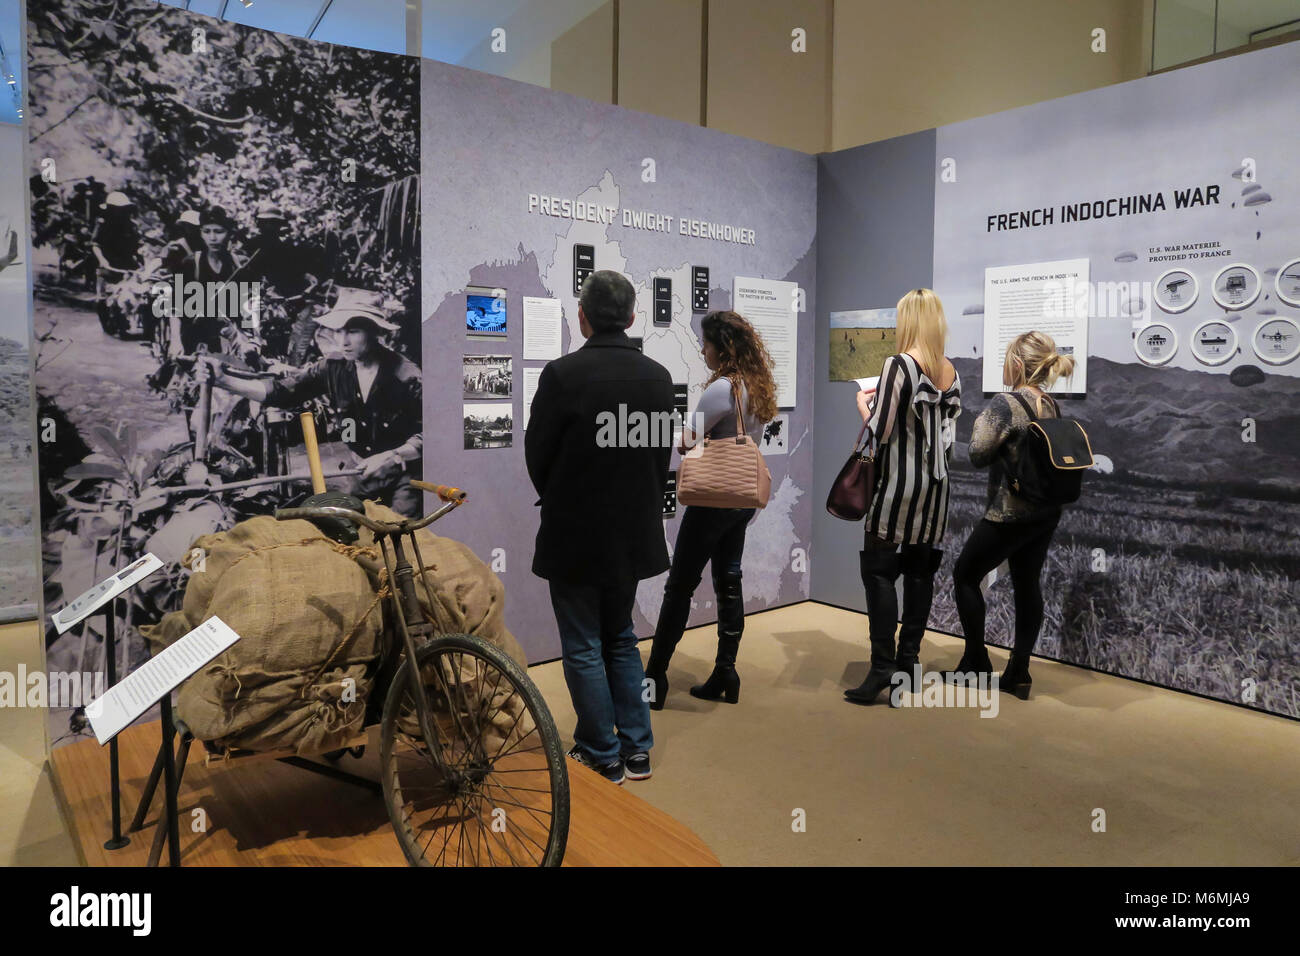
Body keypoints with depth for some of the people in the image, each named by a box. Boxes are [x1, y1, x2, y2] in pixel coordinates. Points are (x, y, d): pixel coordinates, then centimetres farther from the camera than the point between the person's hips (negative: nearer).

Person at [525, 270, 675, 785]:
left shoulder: (562, 373, -17)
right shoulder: (658, 376, -2)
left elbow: (536, 454, -7)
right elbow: (664, 453, 4)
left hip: (575, 533, -5)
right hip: (633, 532, 5)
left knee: (583, 648, 9)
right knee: (621, 639, 20)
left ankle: (602, 755, 18)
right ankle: (636, 748, 24)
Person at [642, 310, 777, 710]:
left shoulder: (722, 388, -19)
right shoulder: (759, 387, 8)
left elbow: (686, 441, -18)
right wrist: (706, 436, 6)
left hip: (714, 499, -9)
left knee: (679, 586, -1)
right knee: (729, 582, 12)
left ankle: (654, 680, 6)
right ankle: (725, 675, 18)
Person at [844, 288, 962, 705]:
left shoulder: (900, 365, -12)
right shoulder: (952, 372, 7)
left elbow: (881, 430, -14)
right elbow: (950, 434, 10)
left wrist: (864, 405, 4)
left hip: (900, 483, -7)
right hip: (936, 484, 7)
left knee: (879, 571, -2)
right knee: (920, 573, 10)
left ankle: (883, 667, -5)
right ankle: (909, 660, 16)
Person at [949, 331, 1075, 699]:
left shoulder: (1005, 403, -17)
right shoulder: (1052, 405, 7)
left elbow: (978, 455, -15)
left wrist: (979, 423, 0)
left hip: (1010, 513, -8)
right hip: (1047, 511, 8)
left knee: (966, 575, 9)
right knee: (1028, 586, 11)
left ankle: (976, 662, 15)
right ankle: (1018, 673, 17)